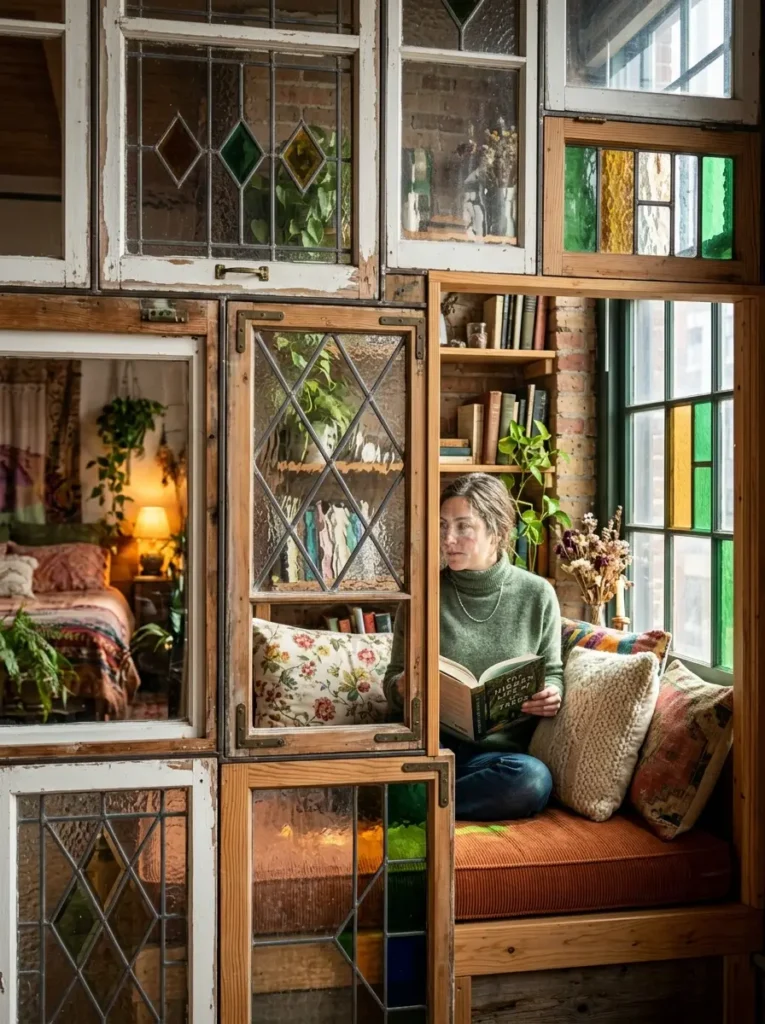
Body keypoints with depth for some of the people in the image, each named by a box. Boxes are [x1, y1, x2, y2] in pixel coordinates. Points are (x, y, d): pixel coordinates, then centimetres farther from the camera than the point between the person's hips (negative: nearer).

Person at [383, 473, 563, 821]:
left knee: (534, 779, -33)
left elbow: (552, 673, 14)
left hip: (501, 750, 3)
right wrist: (403, 685, -15)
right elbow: (393, 685, 9)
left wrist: (552, 695, -10)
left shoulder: (537, 595, 4)